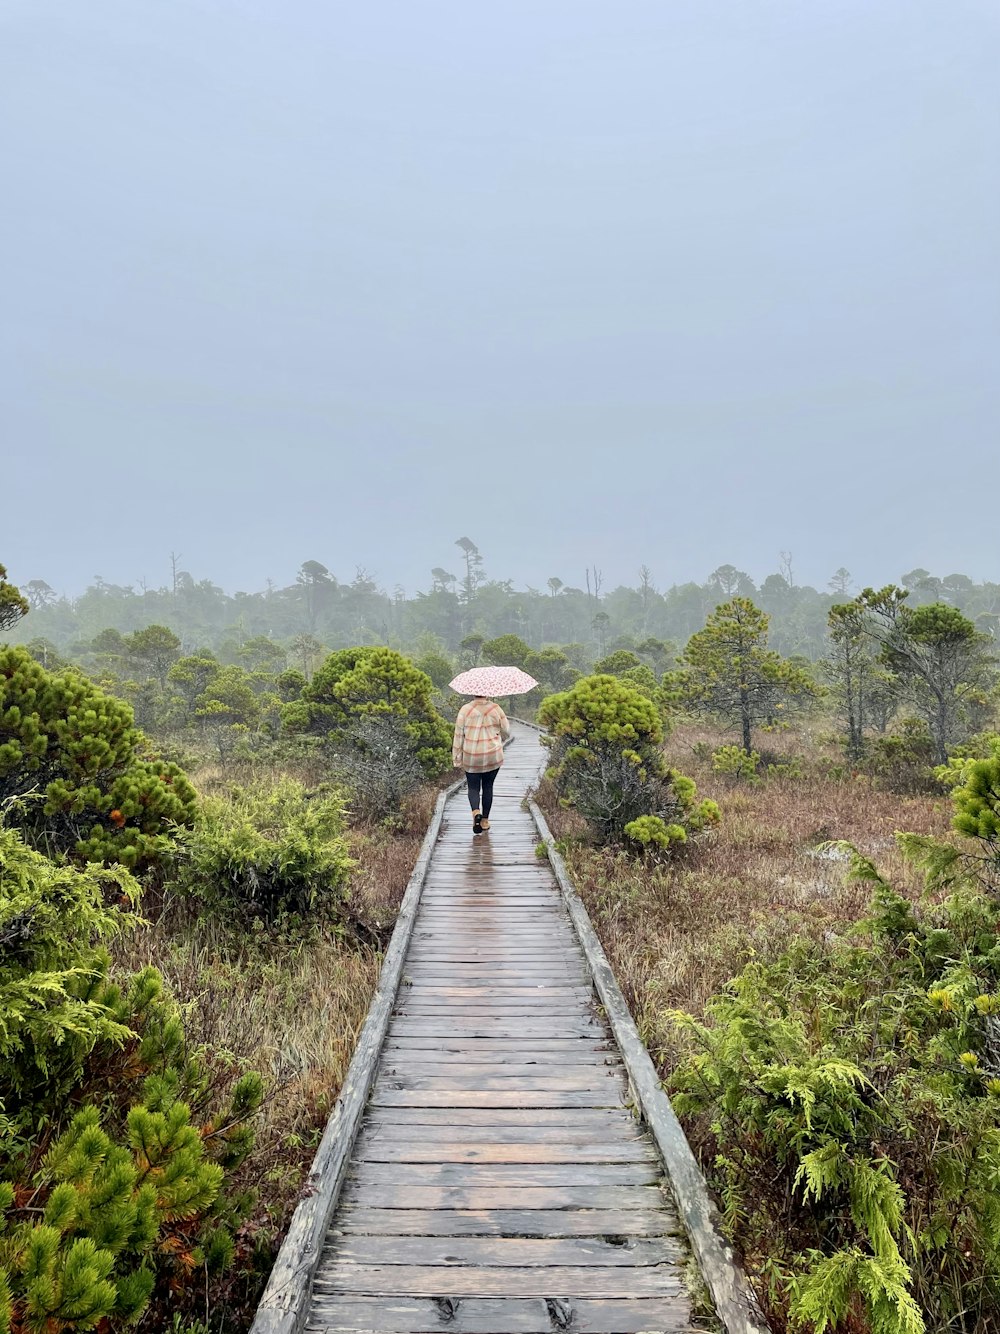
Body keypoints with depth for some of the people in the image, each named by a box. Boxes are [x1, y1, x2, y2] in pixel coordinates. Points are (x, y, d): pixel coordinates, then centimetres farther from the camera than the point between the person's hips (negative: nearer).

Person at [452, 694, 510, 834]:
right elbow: (506, 731, 5)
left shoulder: (465, 710, -7)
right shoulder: (496, 708, -4)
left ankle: (476, 811, -15)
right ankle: (485, 820, 19)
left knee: (473, 787, 12)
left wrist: (457, 759, 3)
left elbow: (458, 735, -5)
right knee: (488, 787, 16)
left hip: (471, 757, -1)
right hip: (493, 756, 1)